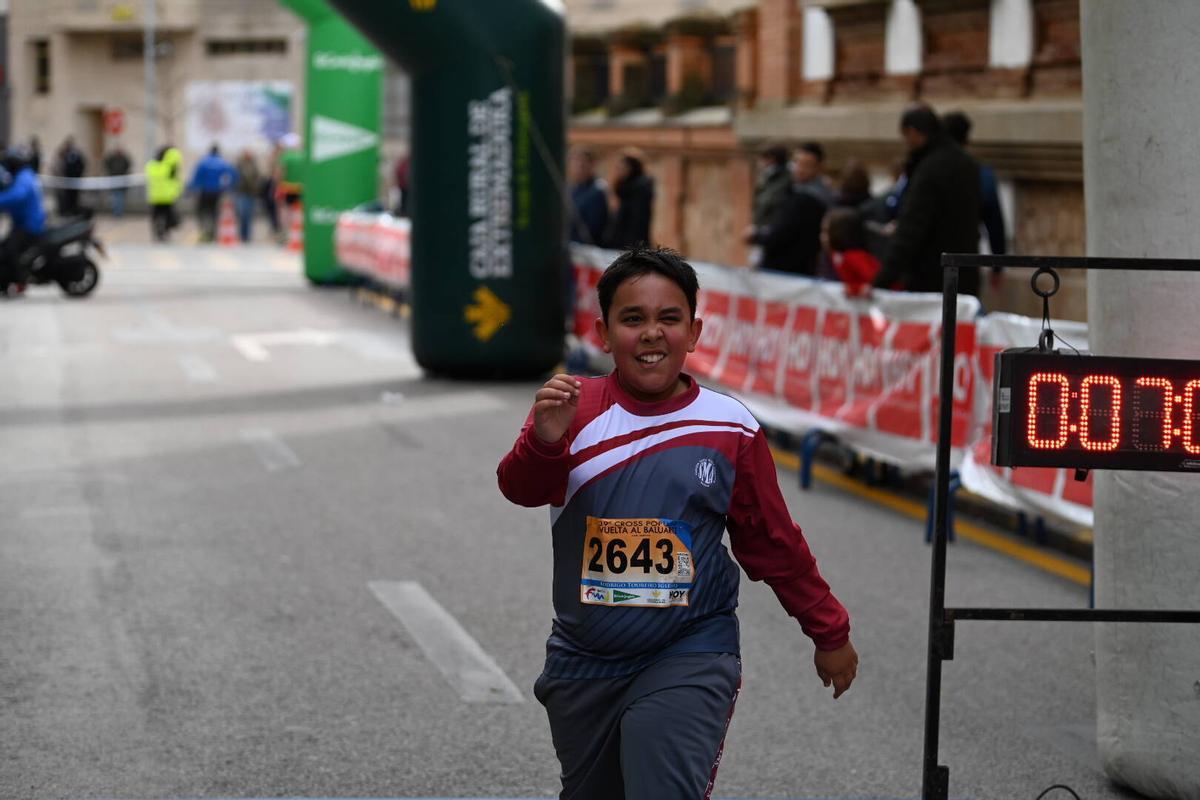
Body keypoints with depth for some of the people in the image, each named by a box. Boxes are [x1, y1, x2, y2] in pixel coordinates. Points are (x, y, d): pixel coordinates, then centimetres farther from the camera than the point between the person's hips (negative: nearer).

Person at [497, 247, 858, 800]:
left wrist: (830, 633, 13)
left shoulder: (730, 428, -5)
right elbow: (521, 489, -22)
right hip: (583, 664, 2)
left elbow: (773, 543, 6)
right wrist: (544, 442, -43)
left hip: (690, 660, -2)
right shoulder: (573, 409, -5)